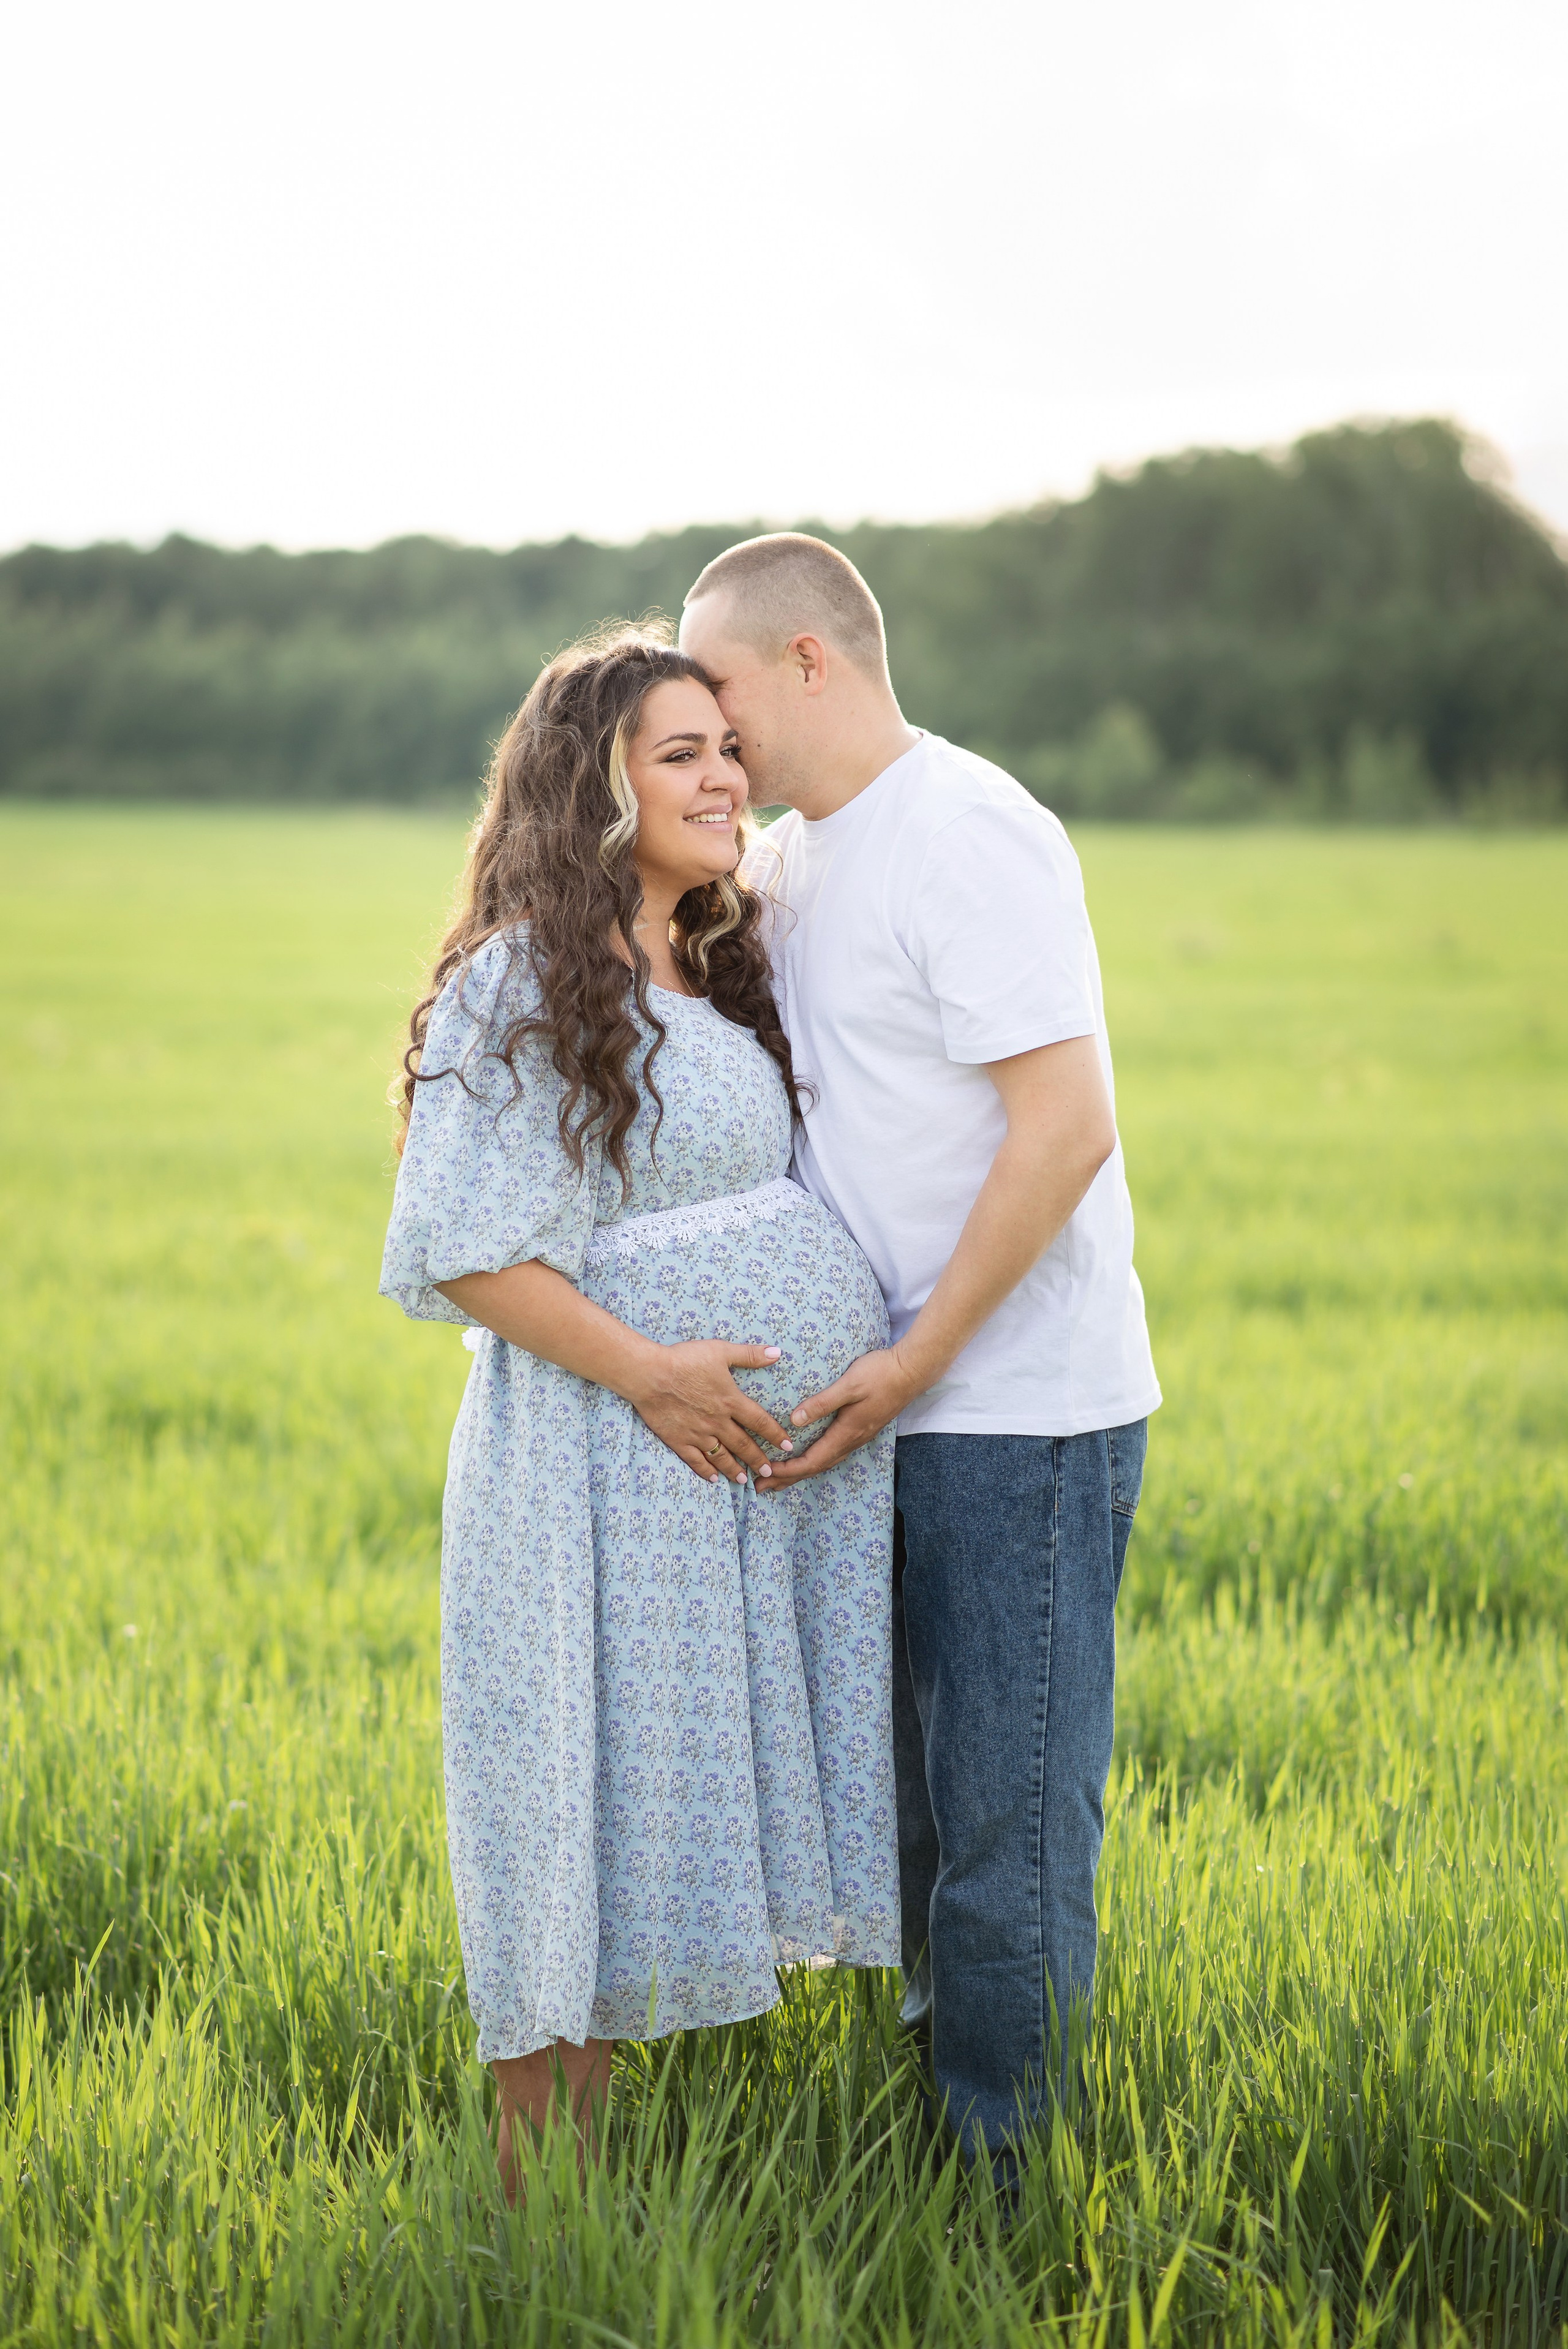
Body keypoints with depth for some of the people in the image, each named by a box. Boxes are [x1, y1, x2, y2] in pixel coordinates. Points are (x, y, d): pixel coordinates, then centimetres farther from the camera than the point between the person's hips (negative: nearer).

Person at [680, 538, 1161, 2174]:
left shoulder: (968, 839, -16)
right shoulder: (794, 856, 12)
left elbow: (1066, 1127, -22)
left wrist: (913, 1363, -20)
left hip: (1020, 1407, -9)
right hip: (895, 1398, 9)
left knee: (1005, 1809, -1)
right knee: (910, 1785, 18)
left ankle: (1006, 2182, 10)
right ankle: (926, 2086, 32)